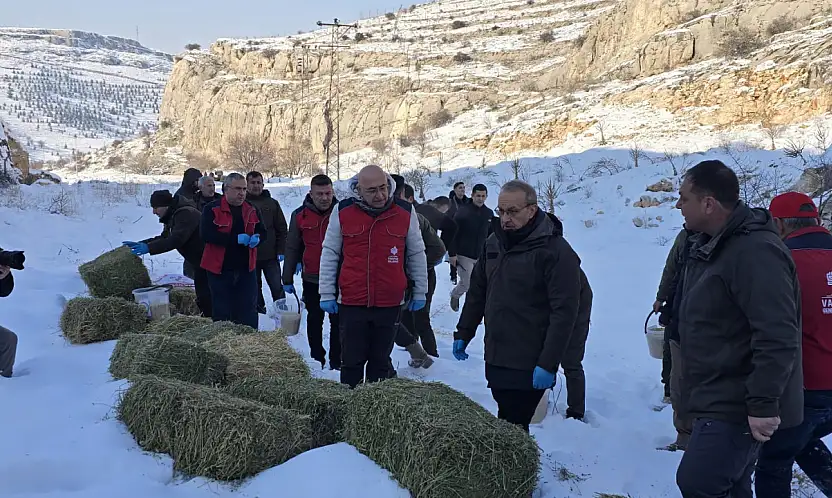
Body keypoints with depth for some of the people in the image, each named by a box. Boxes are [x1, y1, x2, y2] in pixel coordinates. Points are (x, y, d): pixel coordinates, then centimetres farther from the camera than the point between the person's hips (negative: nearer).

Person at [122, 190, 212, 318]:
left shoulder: (186, 214, -21)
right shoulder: (172, 216, 13)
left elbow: (176, 239, -31)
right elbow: (164, 238, 20)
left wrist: (149, 247, -33)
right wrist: (140, 244, 8)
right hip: (199, 261, 11)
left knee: (205, 297, -10)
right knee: (202, 295, 13)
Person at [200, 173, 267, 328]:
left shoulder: (252, 210, 8)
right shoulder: (212, 209, -5)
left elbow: (263, 232, 16)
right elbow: (206, 234, -17)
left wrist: (257, 238, -10)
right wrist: (235, 239, -22)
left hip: (246, 270, 4)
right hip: (220, 270, -3)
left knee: (249, 313, 8)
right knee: (221, 312, 6)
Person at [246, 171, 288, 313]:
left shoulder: (272, 203, 6)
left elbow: (282, 229, 7)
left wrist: (280, 250, 0)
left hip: (270, 255, 0)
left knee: (277, 287, -1)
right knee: (254, 288, 10)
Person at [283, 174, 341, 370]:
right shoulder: (300, 215, -1)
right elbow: (292, 248, 6)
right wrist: (287, 279, 6)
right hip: (311, 280, 2)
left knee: (337, 321, 4)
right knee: (314, 320, 13)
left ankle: (336, 361, 14)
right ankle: (317, 359, 25)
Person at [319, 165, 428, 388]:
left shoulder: (405, 212, -2)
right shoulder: (342, 212, -3)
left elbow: (416, 255, 8)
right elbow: (329, 254, 4)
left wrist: (420, 292, 10)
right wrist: (327, 293, 2)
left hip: (390, 304, 1)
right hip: (351, 303, -1)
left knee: (380, 363, 13)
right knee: (351, 363, 7)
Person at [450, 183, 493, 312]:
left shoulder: (489, 213, 5)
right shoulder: (463, 211, -10)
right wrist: (452, 254, -13)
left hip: (481, 256, 4)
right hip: (464, 255, -4)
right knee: (466, 283, -4)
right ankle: (455, 295, 28)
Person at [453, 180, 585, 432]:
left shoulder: (556, 251, -13)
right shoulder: (494, 242, 9)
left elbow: (564, 312, -17)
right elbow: (477, 292, 19)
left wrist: (548, 364, -20)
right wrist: (463, 334, 18)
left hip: (529, 367, -7)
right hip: (495, 360, 7)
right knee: (506, 424, 15)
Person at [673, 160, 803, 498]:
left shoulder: (755, 251, -22)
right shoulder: (709, 246, 11)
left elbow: (777, 337, -27)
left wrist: (763, 404, -27)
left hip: (735, 407, -10)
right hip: (720, 401, 10)